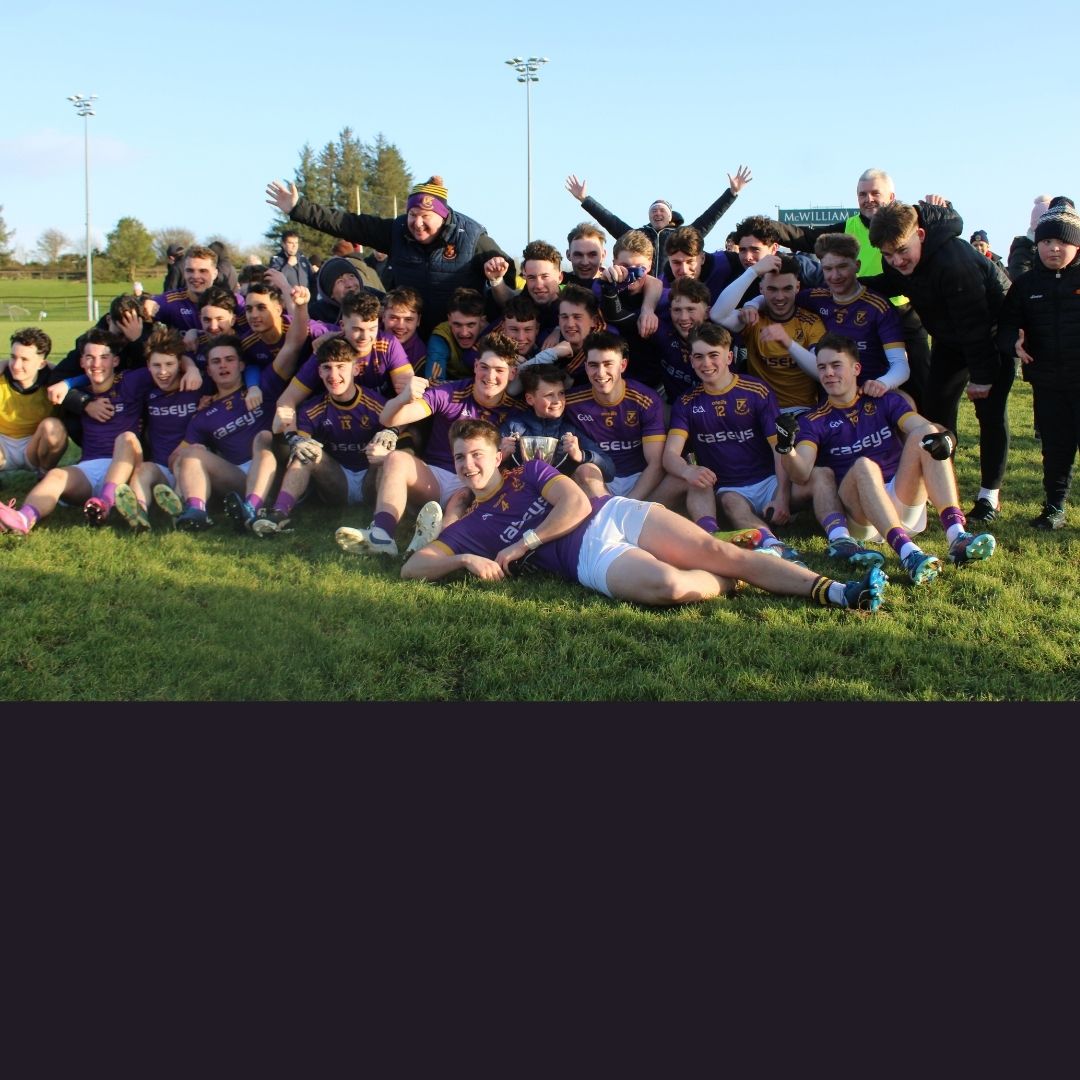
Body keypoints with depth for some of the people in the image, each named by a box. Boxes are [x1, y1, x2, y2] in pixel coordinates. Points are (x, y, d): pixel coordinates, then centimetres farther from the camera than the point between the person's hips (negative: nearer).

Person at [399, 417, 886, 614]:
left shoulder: (531, 471, 15)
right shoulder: (470, 526, 13)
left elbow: (576, 505, 0)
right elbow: (412, 567, 6)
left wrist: (523, 543, -5)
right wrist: (464, 560, -13)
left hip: (616, 513, 2)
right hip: (590, 559, -2)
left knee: (715, 550, -17)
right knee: (670, 586, -33)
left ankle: (836, 592, -19)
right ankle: (733, 582, -2)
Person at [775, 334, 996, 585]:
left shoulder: (886, 402, 15)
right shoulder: (814, 422, 8)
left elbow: (925, 429, -3)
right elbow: (801, 474, -10)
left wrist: (944, 438, -27)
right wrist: (786, 448, -32)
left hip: (904, 504, 2)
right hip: (857, 515, -2)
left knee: (926, 434, -18)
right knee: (864, 466, -31)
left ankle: (957, 537, -36)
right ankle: (906, 551, -53)